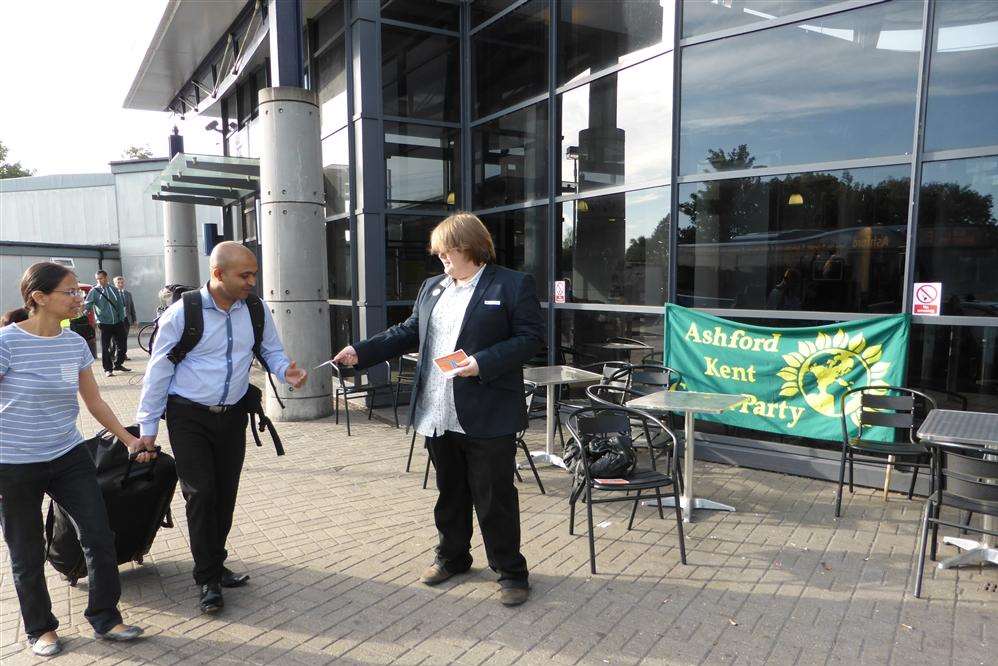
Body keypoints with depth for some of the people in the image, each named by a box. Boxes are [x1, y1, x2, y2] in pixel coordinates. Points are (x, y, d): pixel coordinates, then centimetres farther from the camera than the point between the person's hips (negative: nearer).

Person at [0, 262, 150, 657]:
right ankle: (40, 629, 33)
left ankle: (105, 619, 22)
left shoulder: (75, 344, 1)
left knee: (100, 539, 4)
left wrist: (129, 439, 12)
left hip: (69, 457, 5)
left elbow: (95, 402, 10)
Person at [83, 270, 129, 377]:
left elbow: (120, 304, 10)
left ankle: (118, 364, 25)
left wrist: (122, 320, 6)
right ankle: (108, 369, 8)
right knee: (105, 347, -1)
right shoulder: (94, 291, -1)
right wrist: (85, 309, -30)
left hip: (117, 322, 3)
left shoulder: (114, 289, 8)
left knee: (121, 344, 8)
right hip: (104, 323, -3)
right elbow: (87, 304, -8)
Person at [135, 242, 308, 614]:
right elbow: (158, 371, -7)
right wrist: (147, 427, -2)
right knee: (201, 494, -5)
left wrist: (286, 371, -15)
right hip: (189, 418, -4)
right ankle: (208, 579, 10)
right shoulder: (182, 314, -14)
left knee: (225, 494, 12)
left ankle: (214, 566, 31)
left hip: (233, 415, 4)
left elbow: (272, 351, 9)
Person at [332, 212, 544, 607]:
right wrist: (361, 352, 5)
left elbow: (532, 337, -11)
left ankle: (511, 572, 21)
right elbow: (407, 333, 15)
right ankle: (452, 557, 39)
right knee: (450, 493, 20)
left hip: (487, 416, -6)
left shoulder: (512, 285, -6)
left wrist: (483, 363, -21)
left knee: (495, 498, 4)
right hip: (438, 415, 6)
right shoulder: (431, 288, 14)